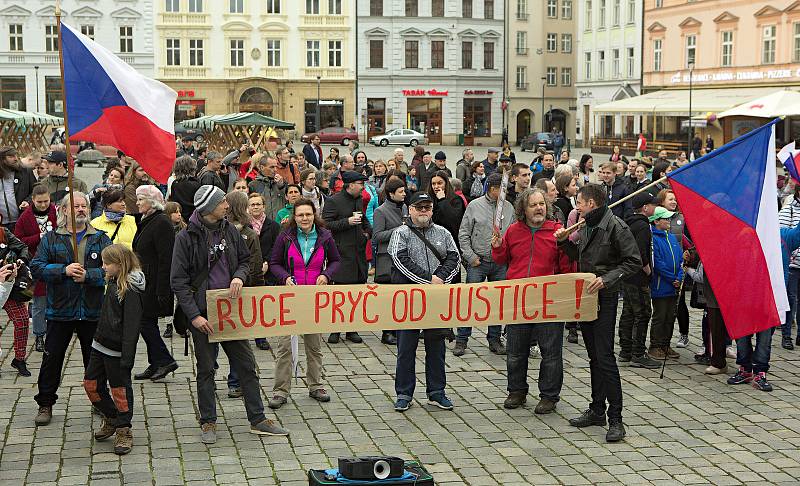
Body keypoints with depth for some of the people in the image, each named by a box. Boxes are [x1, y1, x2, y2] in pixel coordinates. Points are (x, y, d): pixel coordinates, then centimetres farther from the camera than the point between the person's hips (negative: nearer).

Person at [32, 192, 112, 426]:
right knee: (52, 358, 5)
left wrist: (88, 275, -21)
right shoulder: (51, 238, 4)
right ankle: (45, 404, 17)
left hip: (92, 311, 0)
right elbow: (36, 267, -6)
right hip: (60, 310, 0)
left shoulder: (101, 239, 5)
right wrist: (64, 270, -19)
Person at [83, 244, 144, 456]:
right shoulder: (113, 283, 9)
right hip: (100, 344, 9)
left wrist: (127, 357, -23)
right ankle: (111, 419, 32)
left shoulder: (131, 290, -19)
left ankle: (124, 432, 14)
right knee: (91, 384, 14)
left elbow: (131, 326, -22)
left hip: (116, 350, -9)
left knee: (120, 389, 1)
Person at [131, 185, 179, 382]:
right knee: (147, 322, 11)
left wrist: (162, 290, -23)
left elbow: (165, 260, -20)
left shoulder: (161, 223, -15)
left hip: (155, 284, -10)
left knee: (145, 321, -9)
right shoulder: (146, 222, 16)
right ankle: (156, 365, 17)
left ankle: (164, 360, -1)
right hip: (145, 283, 10)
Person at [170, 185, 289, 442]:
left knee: (246, 365, 7)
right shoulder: (186, 237, -10)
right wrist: (194, 315, -16)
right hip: (203, 312, -4)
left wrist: (239, 276, -7)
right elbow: (178, 281, -10)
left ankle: (257, 420, 16)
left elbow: (245, 260, 17)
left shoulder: (230, 231, 4)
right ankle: (208, 423, 19)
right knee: (206, 370, 7)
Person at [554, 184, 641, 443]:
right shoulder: (586, 226, 13)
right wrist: (565, 241, 8)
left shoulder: (615, 226, -13)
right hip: (585, 295, 9)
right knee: (594, 356, 14)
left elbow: (633, 262, -16)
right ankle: (597, 410, 23)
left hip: (605, 297, -9)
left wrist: (607, 279, -24)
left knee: (605, 357, -11)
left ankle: (615, 419, -7)